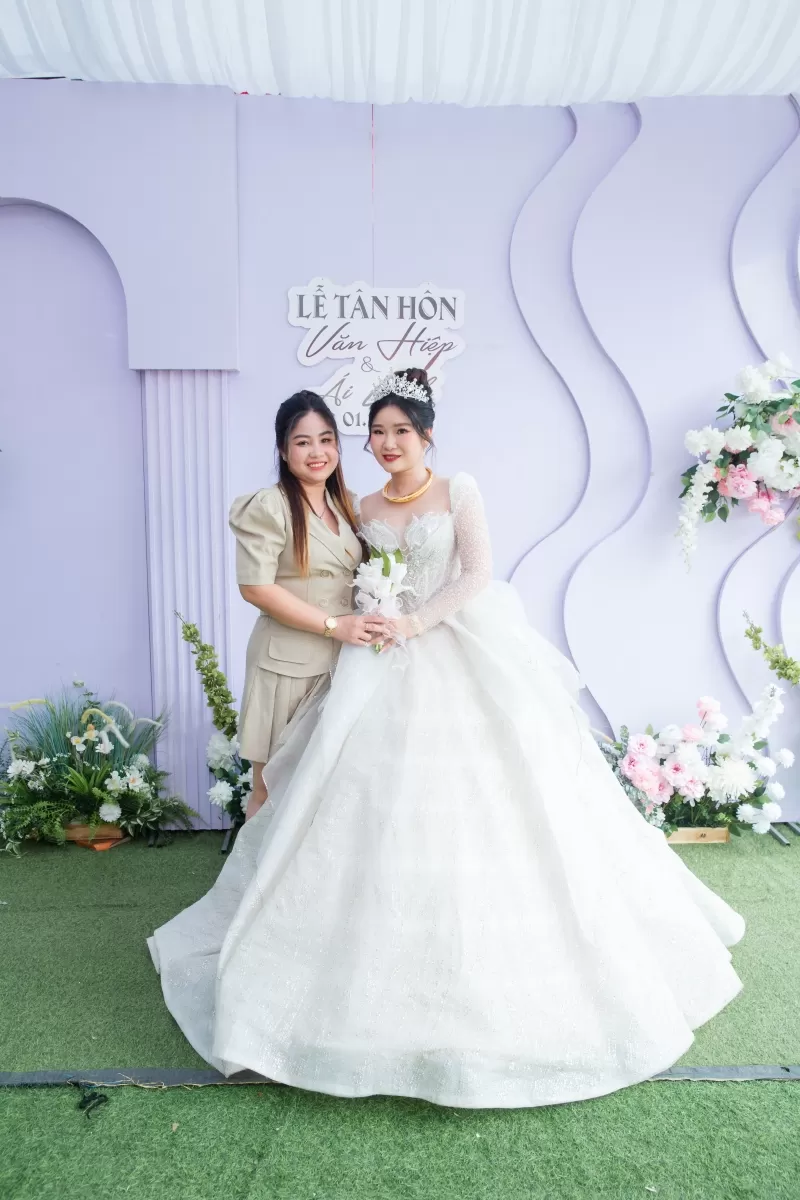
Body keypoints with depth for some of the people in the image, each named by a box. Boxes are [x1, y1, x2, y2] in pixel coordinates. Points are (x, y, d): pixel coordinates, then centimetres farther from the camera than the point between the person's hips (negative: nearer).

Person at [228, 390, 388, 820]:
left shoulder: (345, 504, 11)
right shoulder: (268, 507, -10)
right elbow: (256, 587, -17)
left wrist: (376, 620, 2)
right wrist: (335, 625, -18)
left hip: (342, 660, 6)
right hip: (287, 663, -6)